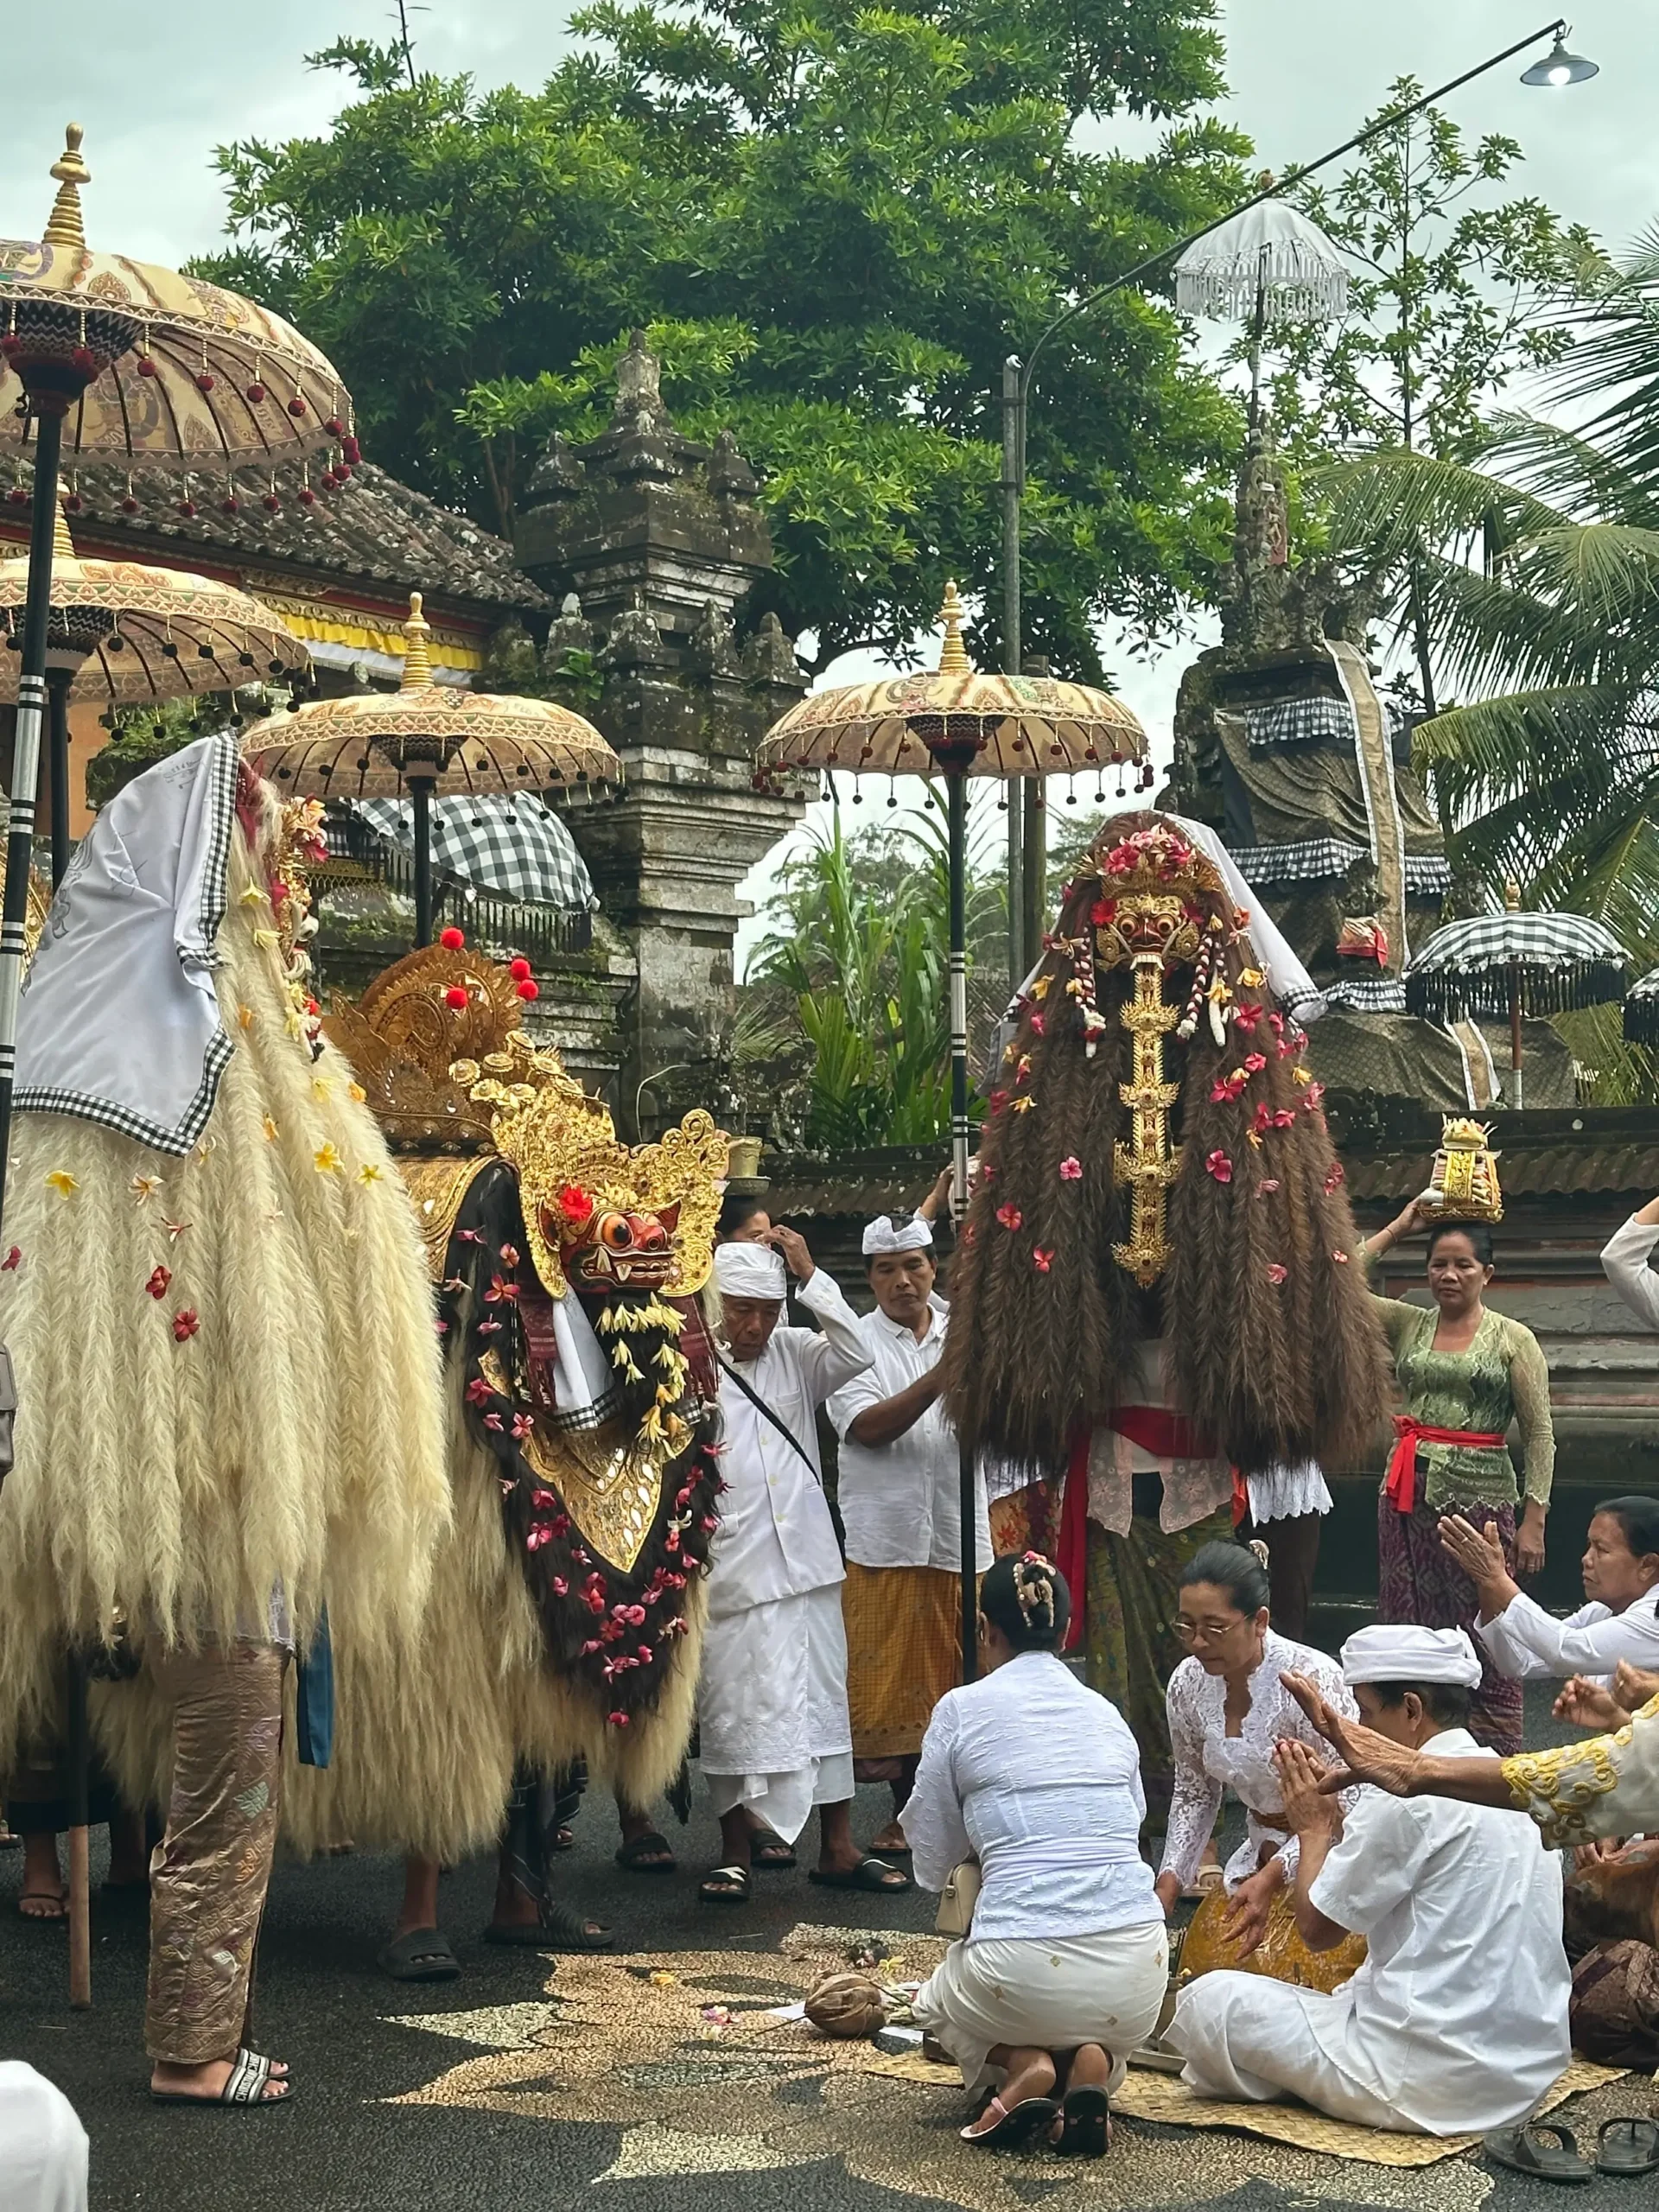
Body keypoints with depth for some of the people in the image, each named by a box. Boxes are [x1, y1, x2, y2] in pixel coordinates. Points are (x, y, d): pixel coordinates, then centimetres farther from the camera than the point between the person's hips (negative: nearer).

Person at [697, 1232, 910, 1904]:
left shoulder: (794, 1354, 6)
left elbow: (855, 1354, -10)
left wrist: (808, 1273, -11)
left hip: (806, 1564, 4)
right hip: (731, 1572, -4)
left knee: (824, 1703, 7)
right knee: (733, 1710, 4)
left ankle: (837, 1849, 15)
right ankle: (735, 1854, 16)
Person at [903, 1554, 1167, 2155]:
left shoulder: (961, 1709, 3)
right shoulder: (1106, 1713, 13)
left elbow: (932, 1868, 9)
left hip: (1024, 1969, -2)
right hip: (1136, 1974, 3)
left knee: (936, 2005, 33)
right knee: (1110, 2029, 38)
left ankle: (1024, 2064, 2)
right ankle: (1091, 2063, 2)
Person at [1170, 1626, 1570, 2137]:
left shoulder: (1407, 1797, -16)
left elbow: (1318, 1928, -7)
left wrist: (1314, 1829, 7)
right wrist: (1336, 1816, 15)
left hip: (1434, 2085, -9)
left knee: (1209, 1998, -3)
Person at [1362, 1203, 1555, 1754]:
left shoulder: (1513, 1340, -1)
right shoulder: (1409, 1324, 9)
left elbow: (1539, 1435, -2)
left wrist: (1533, 1520, -9)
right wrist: (1397, 1228, 5)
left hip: (1479, 1496, -4)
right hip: (1408, 1494, 4)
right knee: (1409, 1631, 8)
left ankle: (1498, 1757, 6)